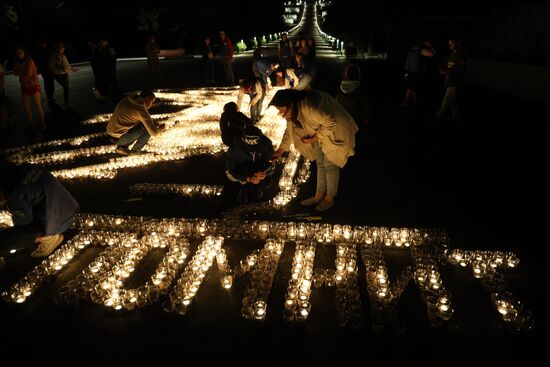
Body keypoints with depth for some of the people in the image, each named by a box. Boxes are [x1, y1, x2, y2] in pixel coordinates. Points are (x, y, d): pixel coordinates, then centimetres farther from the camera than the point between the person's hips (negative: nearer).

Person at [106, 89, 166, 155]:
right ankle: (135, 150, 8)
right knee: (148, 128, -3)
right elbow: (154, 133, -15)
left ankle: (123, 147, 15)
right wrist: (160, 128, 7)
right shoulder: (141, 109, -16)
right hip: (119, 138, -8)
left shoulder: (127, 99, 8)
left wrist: (151, 122, 18)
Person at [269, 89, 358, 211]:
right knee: (320, 163, 13)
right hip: (320, 131, 9)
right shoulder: (292, 111, -8)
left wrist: (313, 139, -22)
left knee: (330, 165, -3)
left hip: (335, 131, -9)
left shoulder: (308, 106, -37)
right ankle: (319, 196, 23)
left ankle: (329, 199, 11)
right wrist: (280, 151, -2)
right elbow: (289, 131, 4)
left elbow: (330, 123, -31)